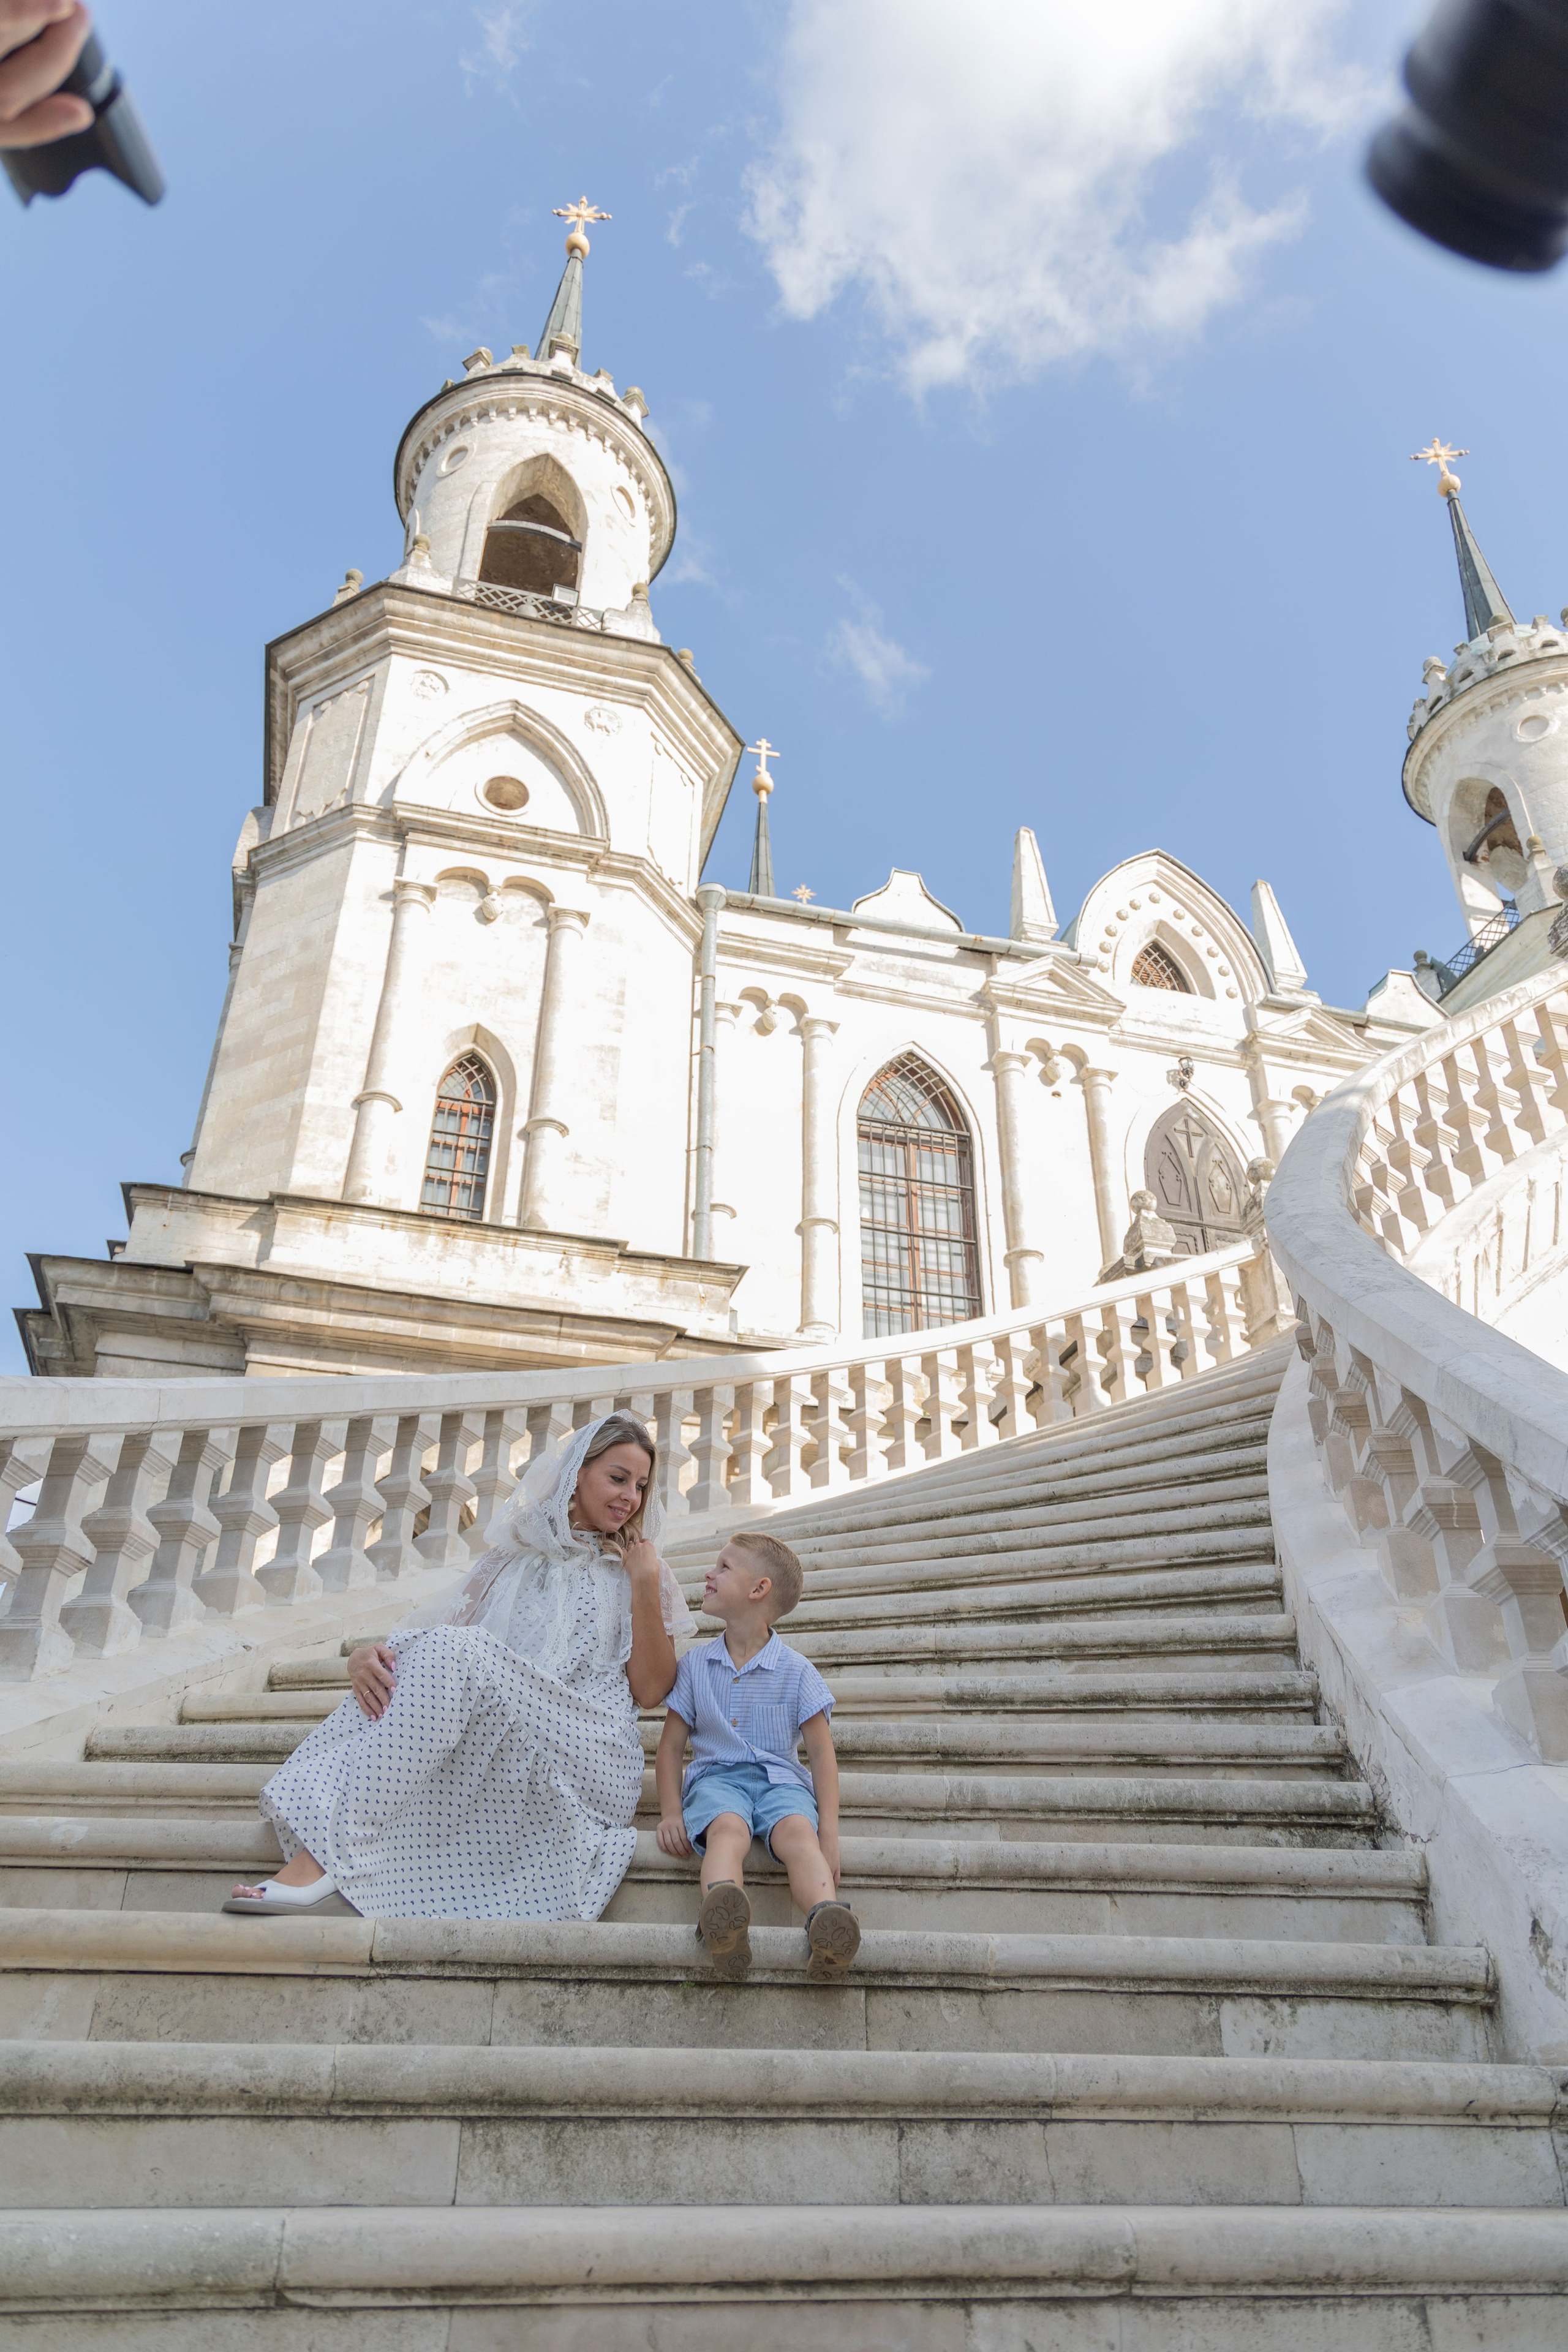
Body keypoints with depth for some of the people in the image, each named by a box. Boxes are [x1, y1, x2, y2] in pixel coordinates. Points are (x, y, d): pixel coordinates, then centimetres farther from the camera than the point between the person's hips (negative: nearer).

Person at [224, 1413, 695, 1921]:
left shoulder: (634, 1571, 16)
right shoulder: (514, 1560, 22)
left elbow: (649, 1691, 5)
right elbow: (439, 1631, 9)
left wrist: (646, 1583, -2)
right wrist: (369, 1653, -12)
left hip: (585, 1757, -3)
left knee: (451, 1653, -28)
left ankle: (325, 1852, -35)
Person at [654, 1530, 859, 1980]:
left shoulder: (796, 1671, 4)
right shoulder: (695, 1664, 12)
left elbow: (821, 1750, 2)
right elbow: (671, 1744, 13)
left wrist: (830, 1832, -8)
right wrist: (671, 1812, -3)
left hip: (780, 1777, 0)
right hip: (716, 1774, 0)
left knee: (798, 1830, -34)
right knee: (728, 1827, -36)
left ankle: (827, 1919, -61)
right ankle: (721, 1923, -66)